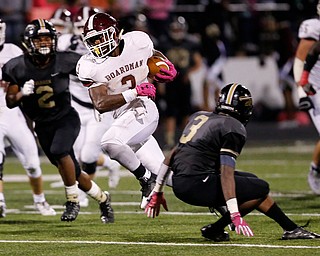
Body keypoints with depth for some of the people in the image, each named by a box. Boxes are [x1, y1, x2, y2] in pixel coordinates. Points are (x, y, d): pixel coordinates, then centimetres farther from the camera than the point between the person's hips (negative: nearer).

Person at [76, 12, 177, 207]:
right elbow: (100, 105, -17)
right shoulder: (90, 67, -8)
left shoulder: (137, 42, -7)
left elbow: (155, 56, 17)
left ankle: (146, 178, -11)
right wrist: (135, 92, -26)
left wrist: (166, 67, -6)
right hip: (123, 117, 4)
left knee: (109, 142, -30)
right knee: (163, 174, 10)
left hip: (143, 111, -4)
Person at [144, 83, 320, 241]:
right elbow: (226, 173, -16)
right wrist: (235, 215, -20)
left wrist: (157, 191, 26)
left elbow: (174, 154, 20)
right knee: (260, 189, -5)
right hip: (197, 185, -9)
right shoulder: (234, 129, -6)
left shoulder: (199, 116, 18)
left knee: (250, 181, 17)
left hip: (179, 184, 9)